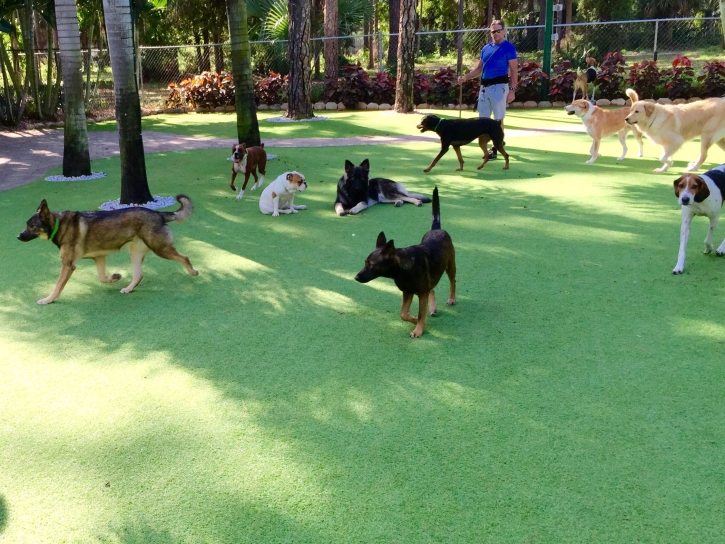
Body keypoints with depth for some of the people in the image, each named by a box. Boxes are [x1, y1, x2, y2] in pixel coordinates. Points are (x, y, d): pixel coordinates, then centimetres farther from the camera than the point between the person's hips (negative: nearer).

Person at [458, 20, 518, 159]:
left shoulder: (508, 47, -4)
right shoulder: (485, 48, 15)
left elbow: (514, 70, -8)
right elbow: (479, 69, 20)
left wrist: (512, 90, -17)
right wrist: (465, 77, 4)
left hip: (499, 87, -7)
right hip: (484, 87, 7)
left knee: (498, 119, -3)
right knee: (483, 118, 8)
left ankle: (496, 148, 3)